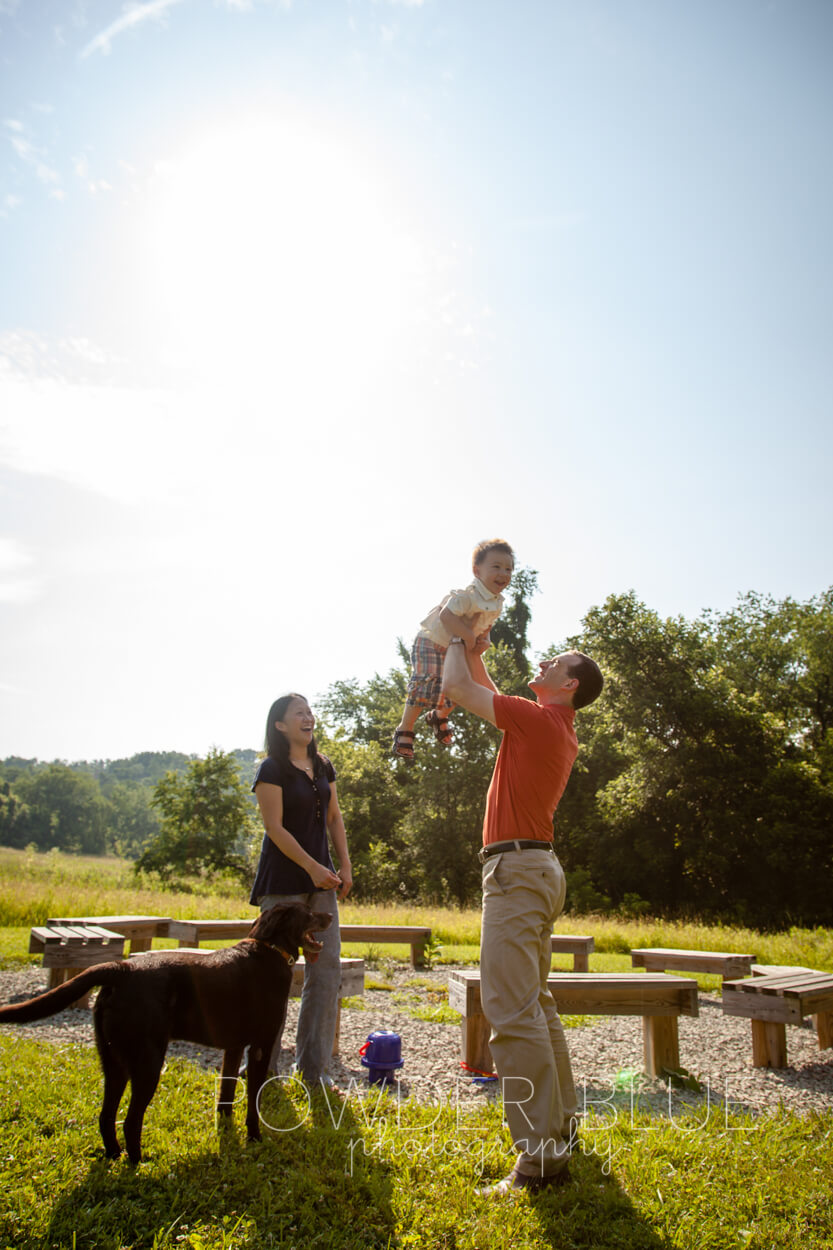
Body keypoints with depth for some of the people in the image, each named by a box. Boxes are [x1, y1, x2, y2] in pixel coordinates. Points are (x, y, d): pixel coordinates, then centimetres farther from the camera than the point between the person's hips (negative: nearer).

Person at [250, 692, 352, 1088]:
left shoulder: (323, 767, 12)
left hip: (321, 878, 6)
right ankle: (263, 1068, 14)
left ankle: (312, 1066, 14)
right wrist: (312, 867, -17)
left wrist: (344, 866, 6)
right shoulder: (272, 769, -8)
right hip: (283, 881, -6)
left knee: (327, 966, 3)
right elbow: (275, 828, -13)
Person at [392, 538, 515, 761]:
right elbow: (446, 615, -37)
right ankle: (404, 731, -4)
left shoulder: (497, 603, -1)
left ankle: (439, 716, 39)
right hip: (431, 642, -8)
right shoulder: (468, 594, -29)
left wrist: (484, 641, -7)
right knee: (427, 684, -19)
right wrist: (470, 637, -33)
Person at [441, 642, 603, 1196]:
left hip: (517, 868, -10)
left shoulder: (540, 719, -13)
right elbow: (491, 694, 29)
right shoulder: (558, 729, 15)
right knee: (535, 1002, 19)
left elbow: (459, 687, -7)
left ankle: (542, 1155, -9)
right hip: (538, 867, 10)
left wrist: (456, 642, 10)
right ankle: (560, 1120, 30)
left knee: (512, 1009, -12)